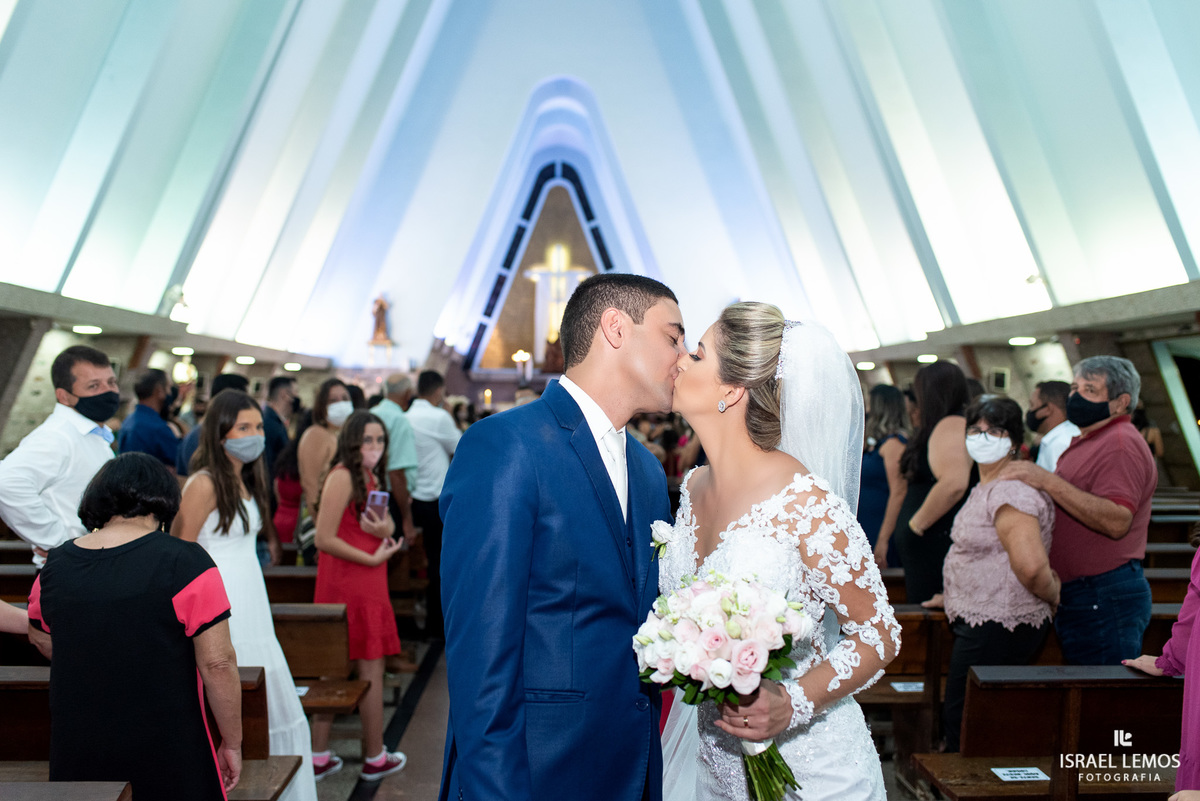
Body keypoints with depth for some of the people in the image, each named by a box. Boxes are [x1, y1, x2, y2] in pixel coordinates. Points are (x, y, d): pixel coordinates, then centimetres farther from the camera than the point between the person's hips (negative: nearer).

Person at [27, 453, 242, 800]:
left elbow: (40, 638, 19)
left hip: (77, 756, 5)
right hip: (166, 758, -5)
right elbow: (217, 663, -17)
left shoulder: (56, 565, 0)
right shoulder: (184, 563, -16)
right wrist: (232, 743, -4)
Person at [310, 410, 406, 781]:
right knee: (371, 667, 3)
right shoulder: (343, 476, -16)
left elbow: (388, 527, 17)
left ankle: (319, 757, 22)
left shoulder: (371, 478, 12)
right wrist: (373, 558, -15)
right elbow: (324, 539, -20)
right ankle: (375, 758, 17)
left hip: (367, 584, 9)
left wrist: (385, 531, -7)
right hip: (348, 584, -9)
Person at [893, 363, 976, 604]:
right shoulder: (941, 427, 17)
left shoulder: (951, 426, -13)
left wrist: (916, 525, -18)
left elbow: (954, 483, -28)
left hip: (937, 546, -9)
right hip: (928, 547, 9)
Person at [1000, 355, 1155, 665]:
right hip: (1074, 594, 10)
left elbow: (1117, 522, -27)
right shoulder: (1085, 442, 21)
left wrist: (1049, 481, -29)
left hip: (1104, 599, -10)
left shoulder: (1120, 443, -13)